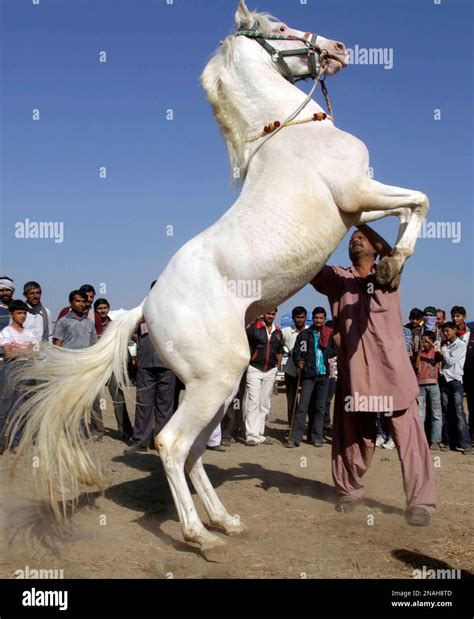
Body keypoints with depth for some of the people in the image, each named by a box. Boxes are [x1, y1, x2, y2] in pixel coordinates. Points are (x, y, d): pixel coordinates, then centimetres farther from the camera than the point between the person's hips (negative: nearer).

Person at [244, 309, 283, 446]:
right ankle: (251, 435, -8)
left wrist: (277, 366, 11)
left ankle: (259, 434, 17)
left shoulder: (278, 332, 11)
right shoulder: (253, 328, -5)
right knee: (253, 402, -9)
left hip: (270, 371, 6)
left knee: (265, 404, 9)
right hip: (254, 369, -5)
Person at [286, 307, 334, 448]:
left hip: (323, 374, 2)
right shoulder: (304, 334, 6)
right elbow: (296, 351, 4)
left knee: (320, 407, 8)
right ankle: (295, 438, -6)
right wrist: (299, 362, -14)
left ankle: (316, 437, 17)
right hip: (308, 374, -2)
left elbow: (335, 351, 9)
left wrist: (325, 348, -9)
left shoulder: (330, 335, 9)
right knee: (302, 406, -7)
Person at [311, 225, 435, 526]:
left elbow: (391, 253, -17)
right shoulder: (337, 278, 9)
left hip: (392, 369, -2)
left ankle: (420, 501, 2)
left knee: (408, 435, -3)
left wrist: (358, 219, -28)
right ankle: (350, 489, 30)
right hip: (353, 370, 2)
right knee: (354, 435, 12)